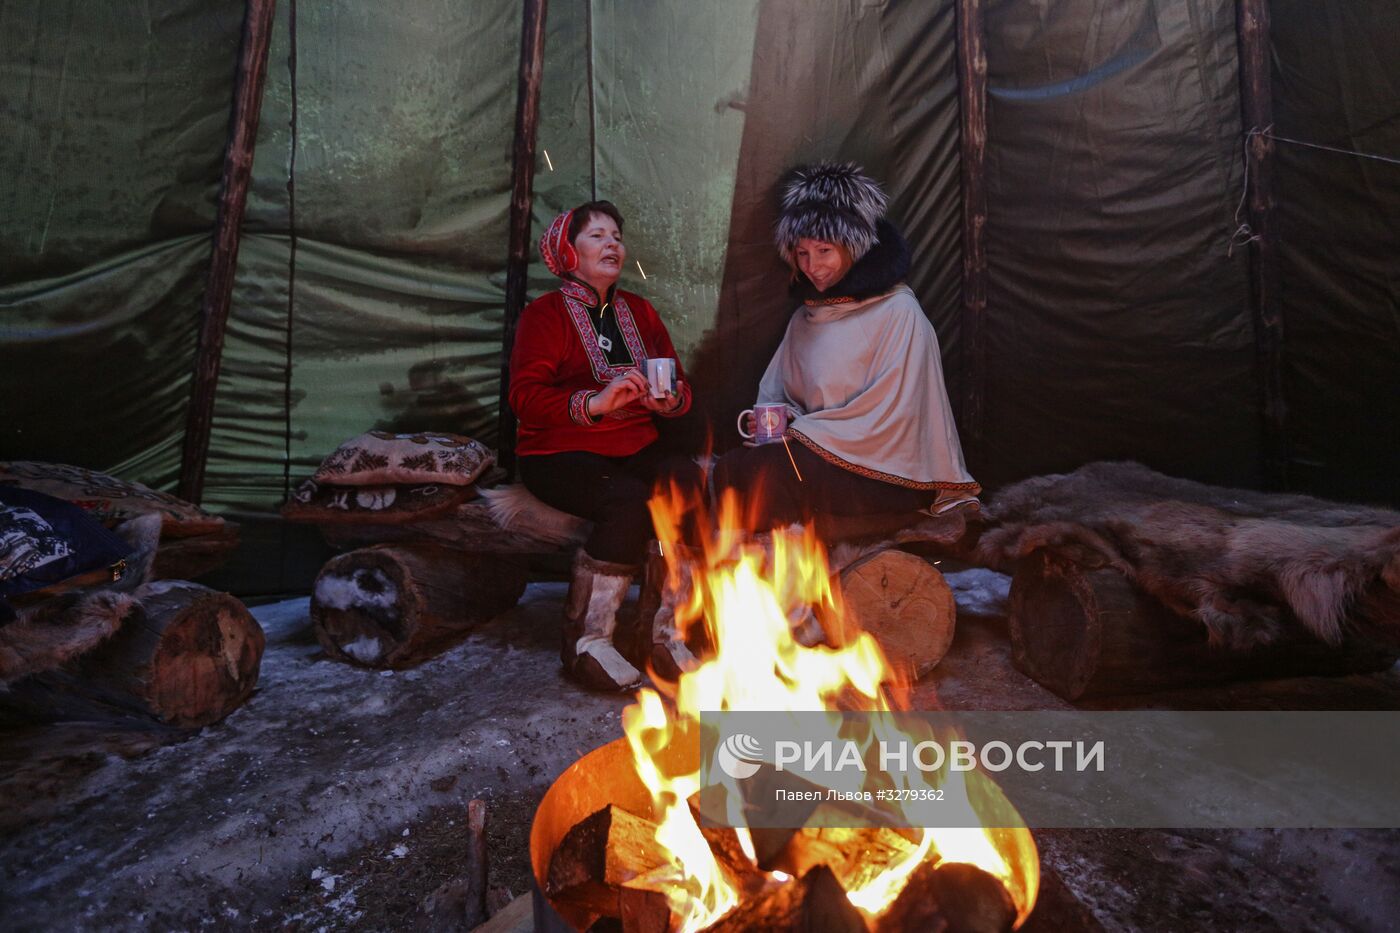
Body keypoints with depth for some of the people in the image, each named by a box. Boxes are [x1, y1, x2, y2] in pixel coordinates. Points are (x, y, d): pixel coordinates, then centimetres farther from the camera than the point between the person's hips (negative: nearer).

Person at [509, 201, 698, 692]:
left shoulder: (638, 311, 18)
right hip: (560, 455, -4)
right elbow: (526, 397, -12)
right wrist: (595, 402, -27)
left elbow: (680, 386, 16)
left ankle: (667, 630, -14)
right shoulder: (545, 314, 1)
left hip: (635, 449, 5)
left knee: (689, 485, -26)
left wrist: (671, 399, -9)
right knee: (630, 500, -33)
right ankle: (585, 639, -17)